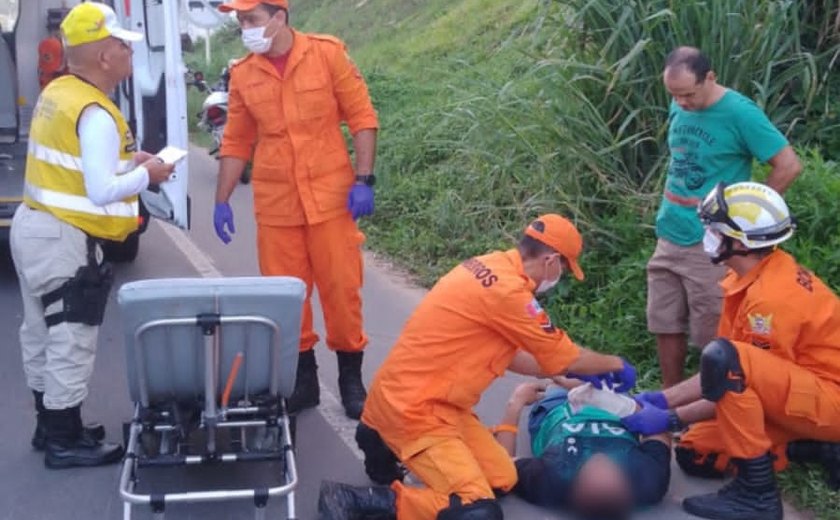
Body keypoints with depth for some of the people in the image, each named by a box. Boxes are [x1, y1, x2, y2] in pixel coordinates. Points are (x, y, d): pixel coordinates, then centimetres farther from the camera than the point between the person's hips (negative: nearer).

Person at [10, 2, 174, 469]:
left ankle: (50, 425, 33)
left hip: (33, 226, 10)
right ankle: (65, 442, 12)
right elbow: (101, 192, -24)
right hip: (64, 241, -10)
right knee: (71, 342, 1)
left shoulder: (57, 93, 8)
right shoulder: (96, 114, -21)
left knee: (42, 334, 18)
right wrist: (145, 174, -9)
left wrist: (126, 161, 9)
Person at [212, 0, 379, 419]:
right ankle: (302, 377, 21)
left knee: (341, 288, 3)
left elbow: (362, 117, -2)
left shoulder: (327, 53, -3)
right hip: (275, 204, 2)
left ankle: (351, 379, 19)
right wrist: (221, 200, 8)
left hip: (331, 196, -2)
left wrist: (364, 179, -9)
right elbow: (236, 142, 10)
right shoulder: (242, 74, 3)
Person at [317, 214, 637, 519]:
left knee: (503, 480, 11)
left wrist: (571, 377, 22)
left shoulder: (490, 267, 6)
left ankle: (391, 442, 18)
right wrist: (614, 364, 12)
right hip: (411, 408, -10)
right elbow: (567, 358, -7)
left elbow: (506, 354, 18)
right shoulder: (508, 291, -21)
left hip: (432, 400, 10)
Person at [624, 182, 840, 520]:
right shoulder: (752, 278, 3)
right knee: (695, 456, 8)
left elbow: (732, 371, -21)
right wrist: (662, 399, 0)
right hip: (789, 397, 10)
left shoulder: (774, 295, -25)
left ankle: (758, 493, -22)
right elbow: (726, 378, 6)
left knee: (723, 358, -33)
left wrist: (670, 419, -17)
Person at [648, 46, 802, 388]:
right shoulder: (678, 110, 6)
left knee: (712, 336, 2)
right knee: (665, 325, 13)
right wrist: (669, 209, 13)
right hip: (668, 238, 7)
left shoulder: (739, 113, -15)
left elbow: (789, 166, -14)